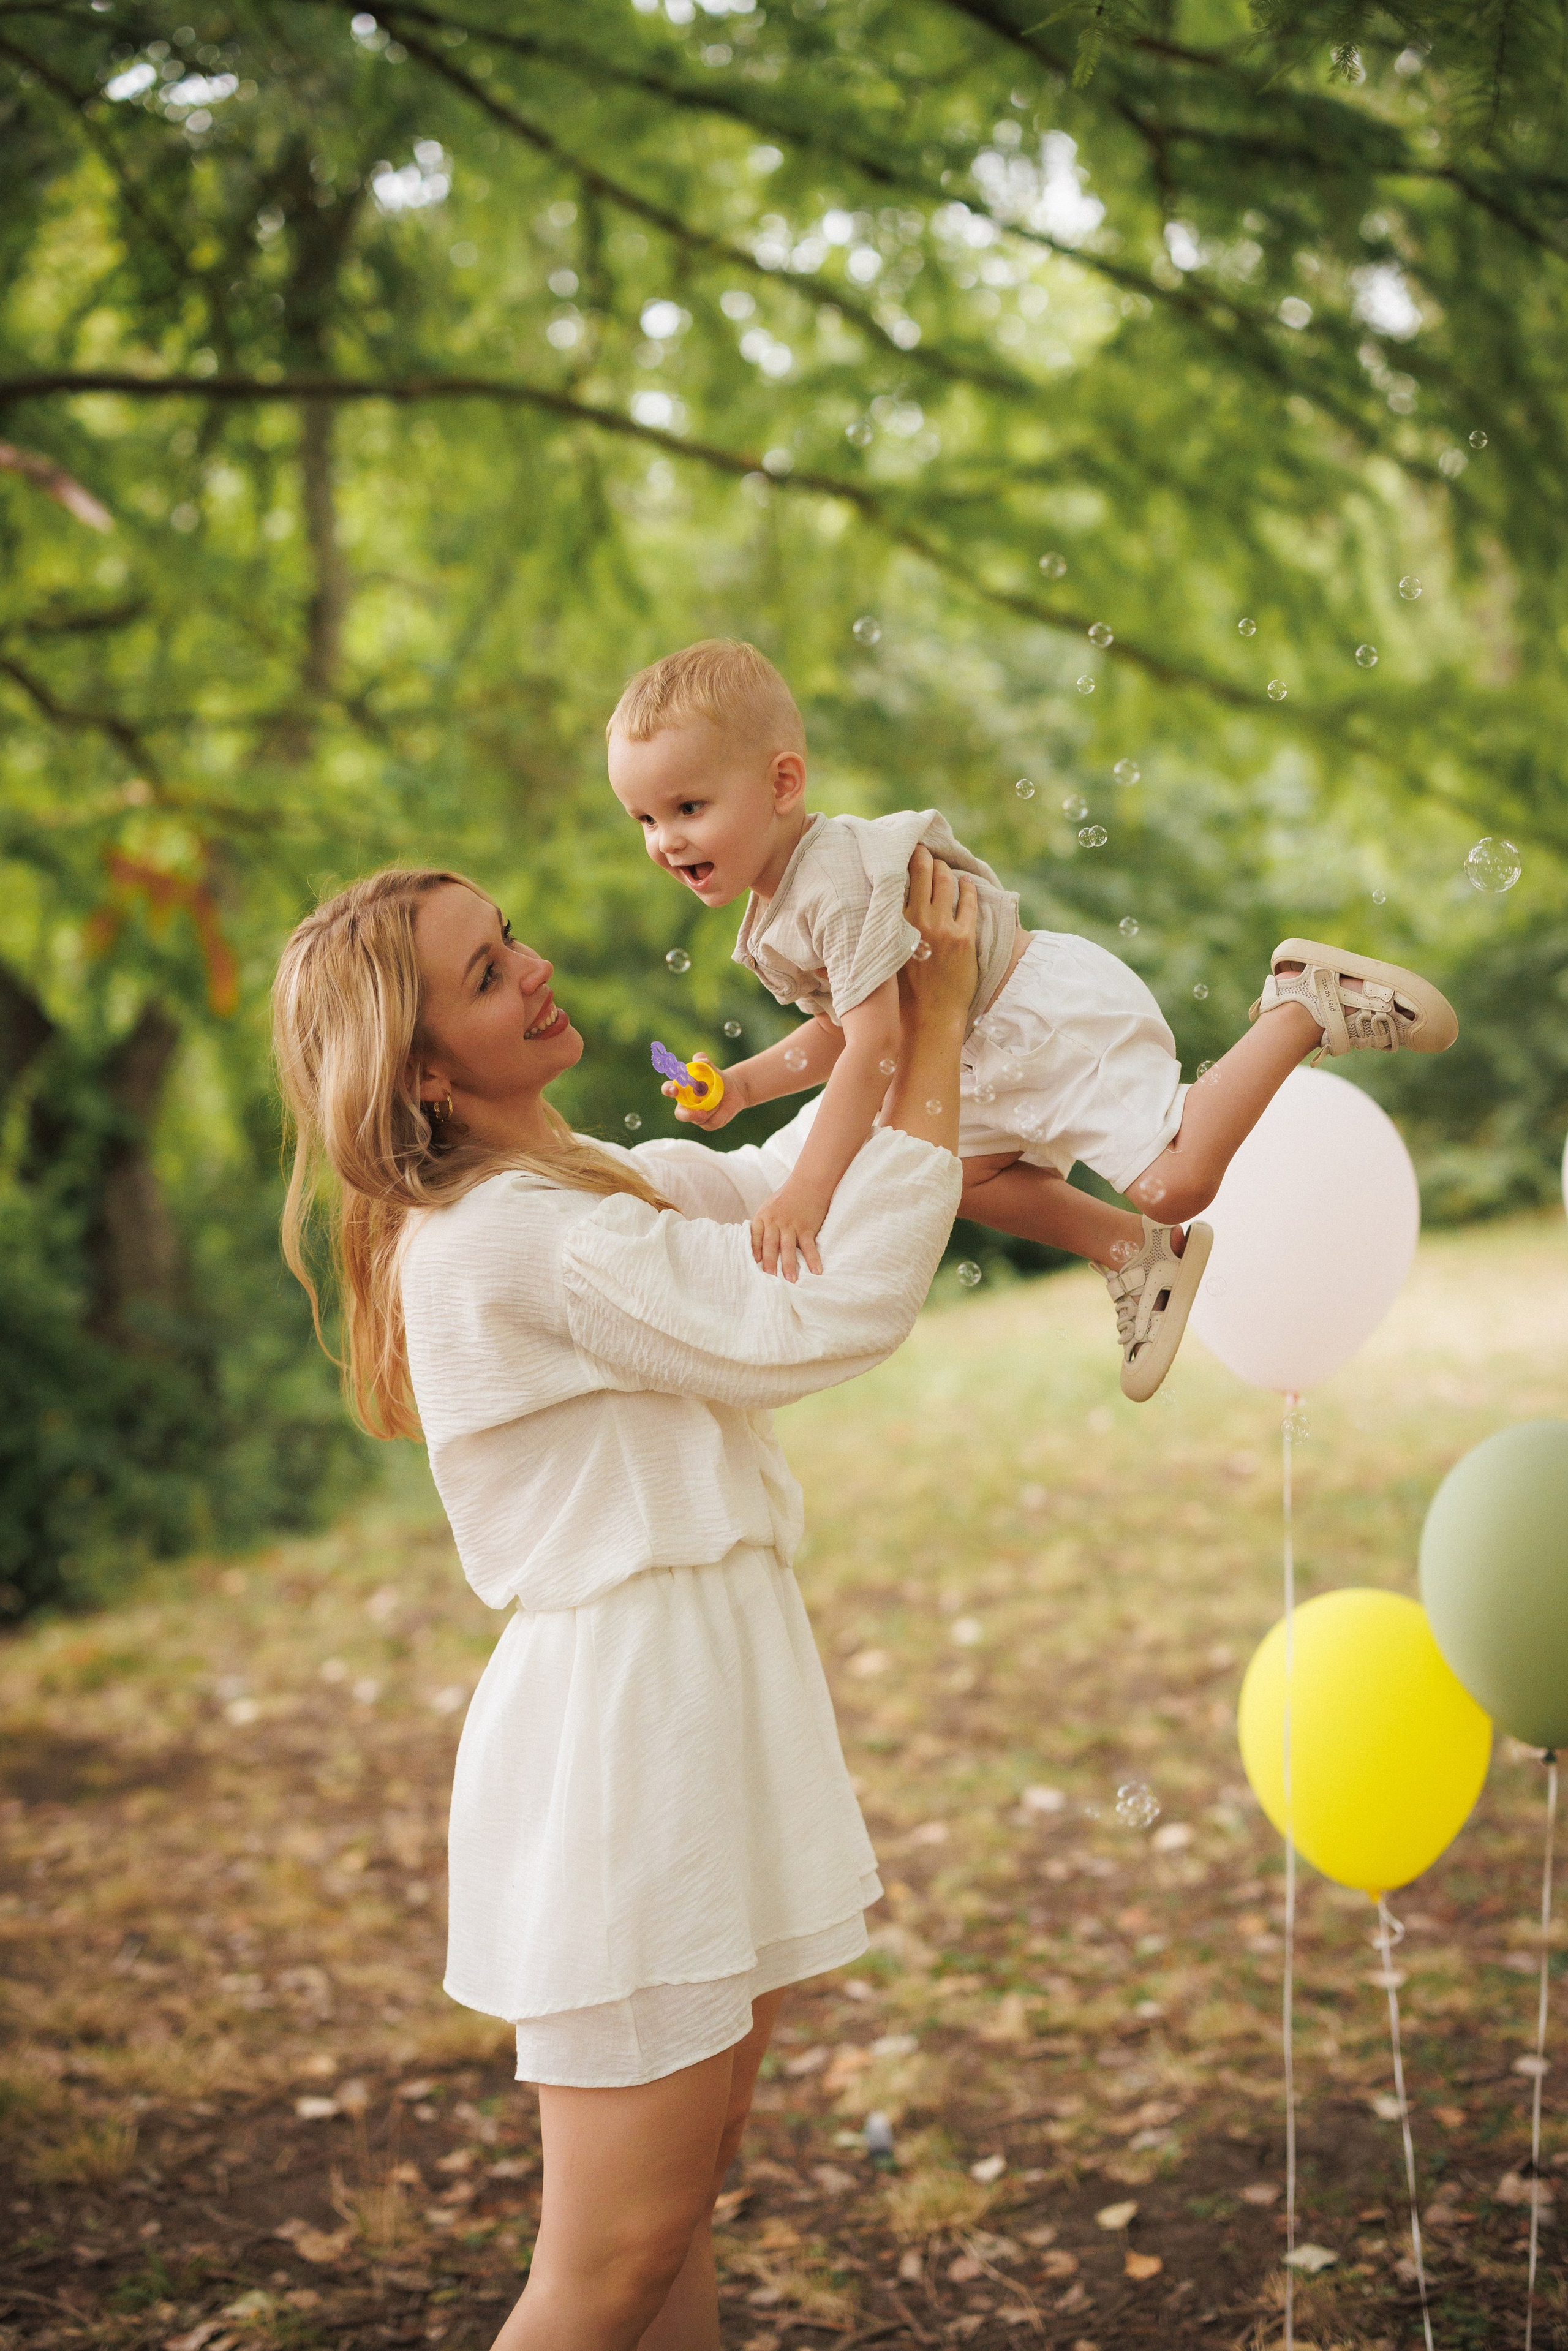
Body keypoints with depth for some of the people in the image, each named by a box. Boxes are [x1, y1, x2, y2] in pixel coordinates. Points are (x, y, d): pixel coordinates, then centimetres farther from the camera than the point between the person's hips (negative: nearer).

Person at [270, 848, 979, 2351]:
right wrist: (934, 1028, -19)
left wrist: (900, 1001, 6)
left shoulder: (589, 1185, 10)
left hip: (700, 1701, 10)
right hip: (626, 1717, -10)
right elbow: (838, 1312, -23)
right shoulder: (517, 1245, -20)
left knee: (677, 2220, 18)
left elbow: (786, 1177, 21)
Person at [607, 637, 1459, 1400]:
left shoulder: (840, 882, -29)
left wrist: (807, 1191, -34)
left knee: (1172, 1183, -18)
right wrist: (743, 1084, -1)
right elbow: (841, 1029, 13)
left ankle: (1306, 1005, -2)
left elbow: (875, 1046, -33)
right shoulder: (770, 913, 3)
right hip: (992, 1053, 10)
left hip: (1058, 1015, -10)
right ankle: (1138, 1253, 33)